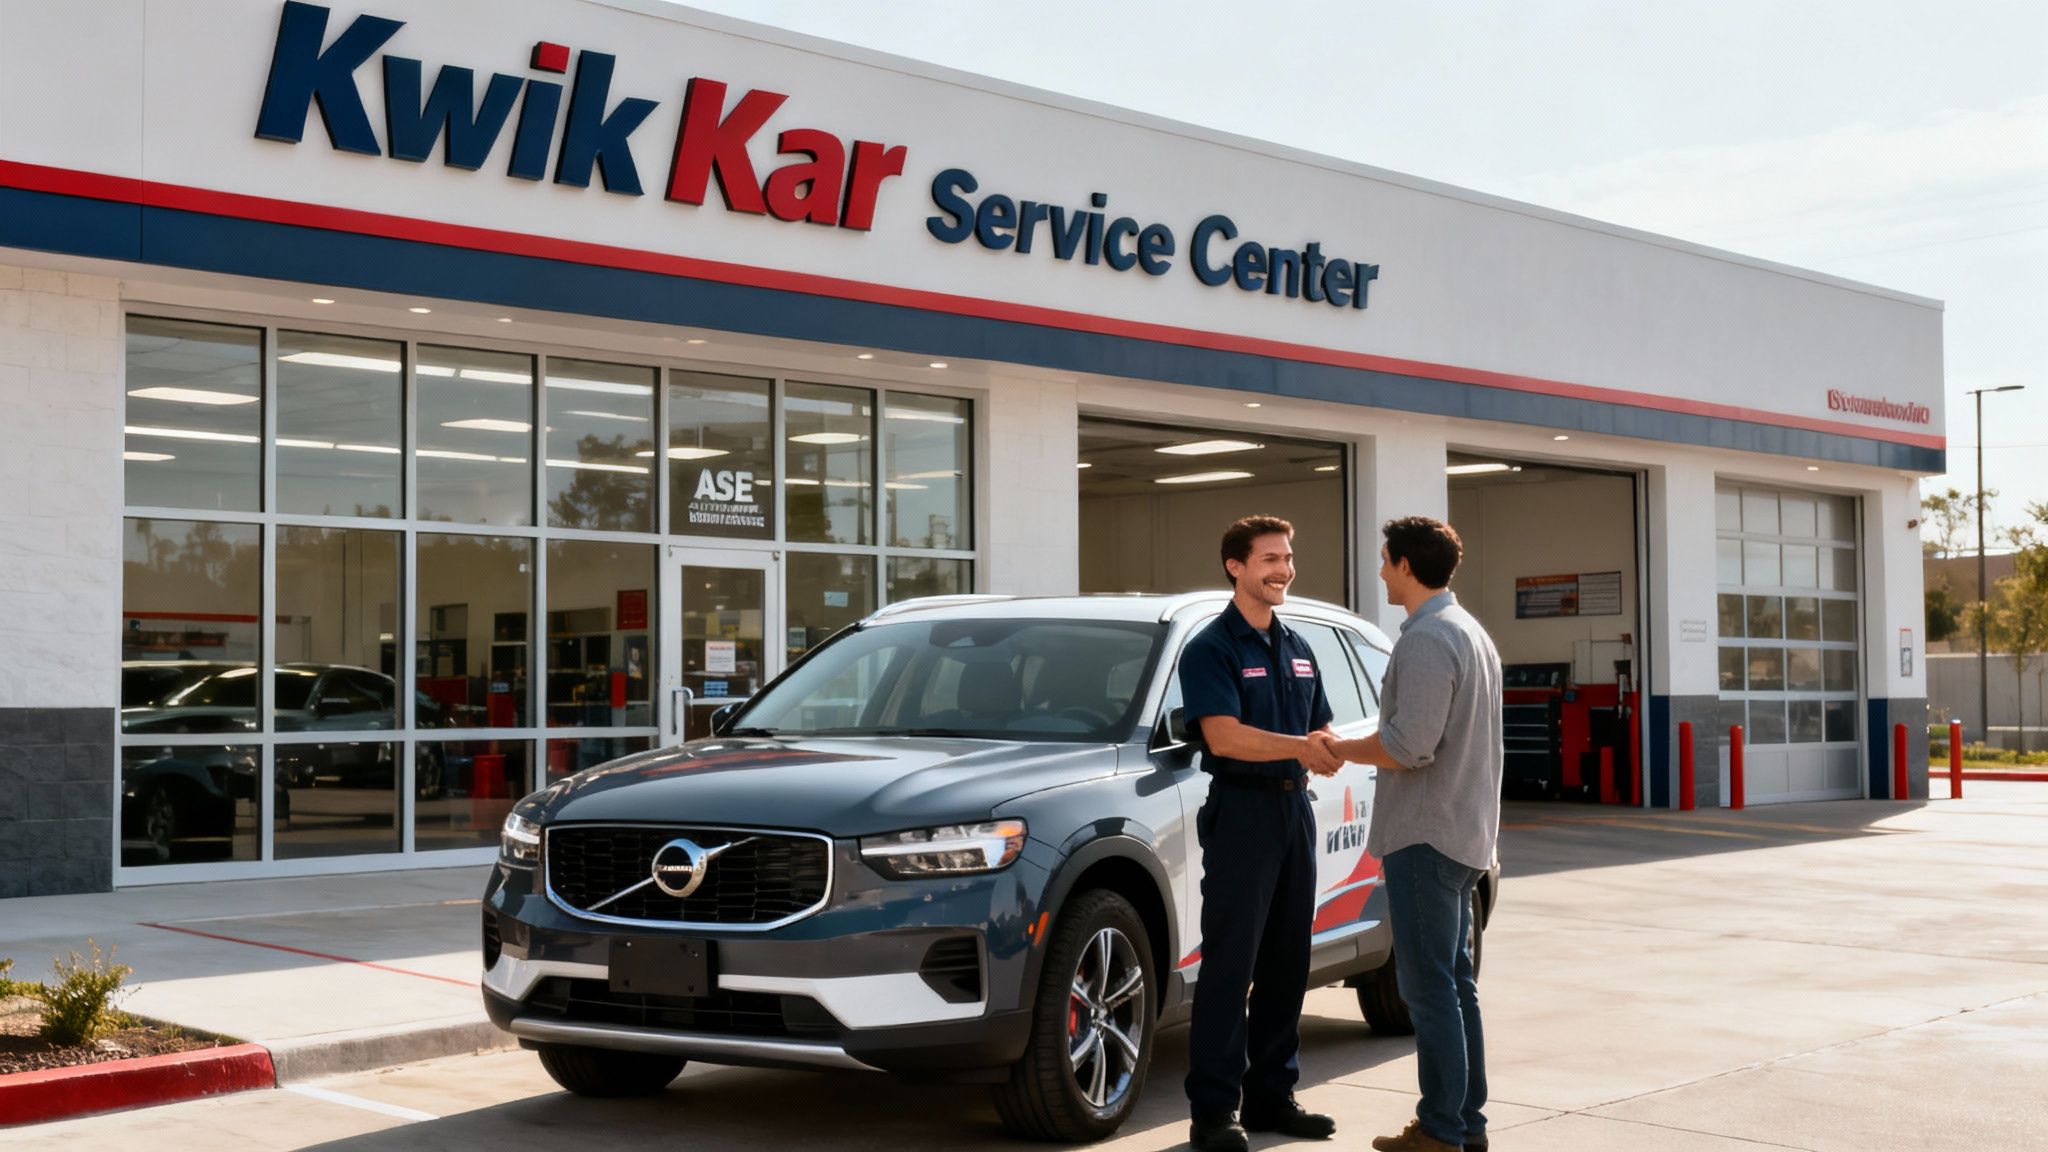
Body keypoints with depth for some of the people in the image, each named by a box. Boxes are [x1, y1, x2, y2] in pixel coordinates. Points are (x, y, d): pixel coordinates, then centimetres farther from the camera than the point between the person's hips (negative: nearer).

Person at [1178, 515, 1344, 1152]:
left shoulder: (1298, 649, 16)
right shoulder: (1212, 647, -7)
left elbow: (1320, 727, 18)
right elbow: (1223, 736, -19)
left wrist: (1331, 751, -6)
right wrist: (1301, 747, -31)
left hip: (1295, 808, 7)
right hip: (1241, 810, -7)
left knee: (1287, 963, 11)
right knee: (1229, 966, -7)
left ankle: (1272, 1095, 20)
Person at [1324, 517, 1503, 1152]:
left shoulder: (1426, 640, -16)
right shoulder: (1472, 633, 16)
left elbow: (1410, 746, -23)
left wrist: (1338, 749, -9)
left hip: (1425, 837, -10)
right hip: (1464, 833, 10)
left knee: (1428, 986, -6)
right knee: (1454, 984, 14)